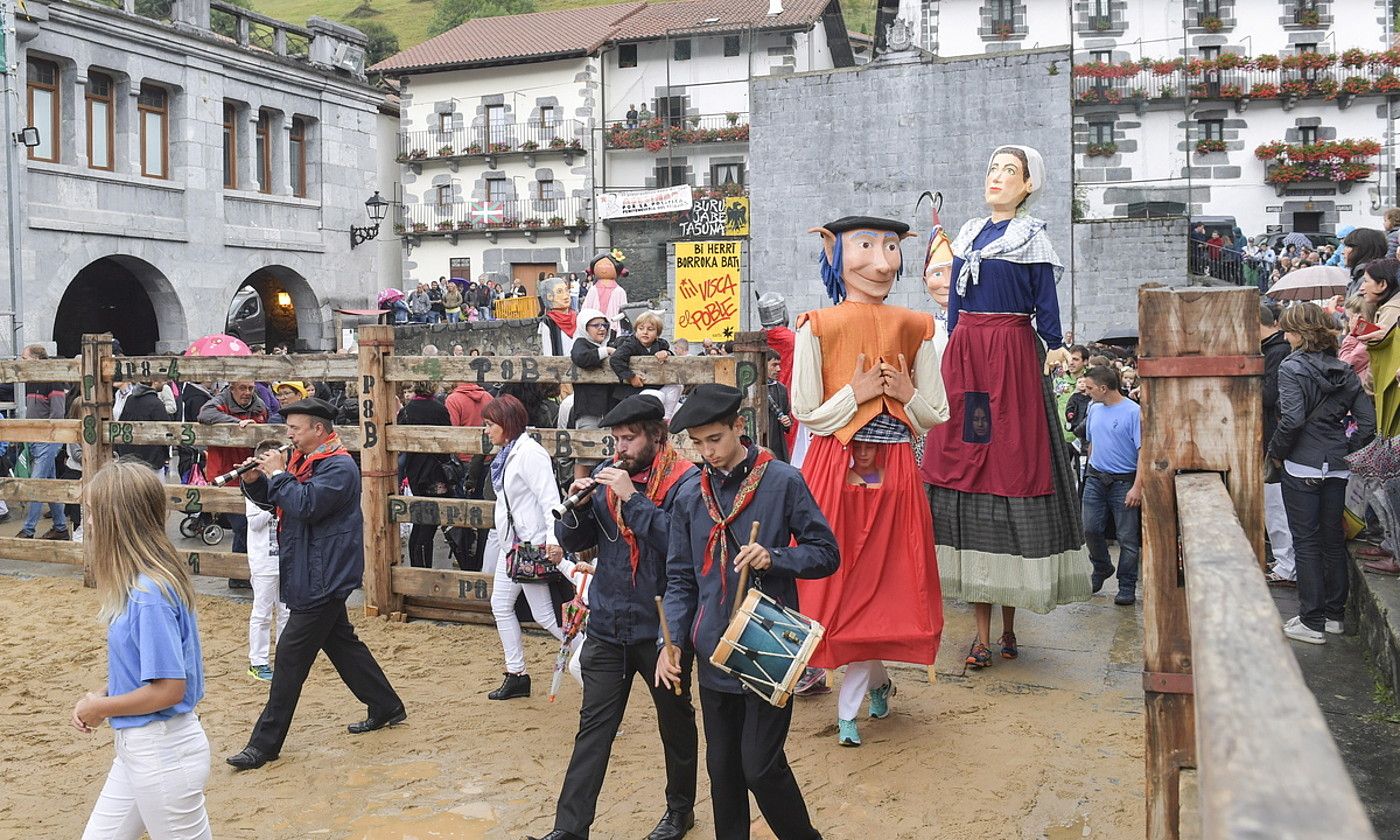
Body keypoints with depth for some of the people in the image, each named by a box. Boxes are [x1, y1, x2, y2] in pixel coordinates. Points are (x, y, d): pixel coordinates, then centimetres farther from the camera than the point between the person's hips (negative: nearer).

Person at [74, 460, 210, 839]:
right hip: (137, 747, 9)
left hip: (162, 751, -9)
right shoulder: (143, 581, 4)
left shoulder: (150, 594, -24)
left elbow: (169, 689, -23)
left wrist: (101, 708, -10)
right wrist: (104, 697, 4)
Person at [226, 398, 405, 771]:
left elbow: (306, 505, -29)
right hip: (312, 576, 10)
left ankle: (265, 743, 1)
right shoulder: (302, 460, 13)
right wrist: (254, 480, -1)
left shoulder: (339, 466, -17)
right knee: (342, 643, 18)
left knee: (291, 655, -6)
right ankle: (387, 708, 30)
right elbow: (274, 500, 18)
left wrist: (277, 474, -18)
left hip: (322, 579, -10)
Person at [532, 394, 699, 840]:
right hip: (607, 625, 4)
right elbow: (573, 542, 7)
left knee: (675, 720, 15)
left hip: (661, 626, -4)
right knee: (593, 726, 6)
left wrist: (632, 498, -25)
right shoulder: (607, 475, 5)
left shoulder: (684, 480, -12)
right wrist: (577, 504, -13)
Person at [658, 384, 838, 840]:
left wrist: (774, 558, -20)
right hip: (715, 657, 4)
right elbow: (680, 580, 9)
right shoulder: (689, 497, 5)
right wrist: (672, 642, -3)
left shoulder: (783, 482, -7)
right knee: (723, 769, 13)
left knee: (761, 766, -3)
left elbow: (827, 554, -3)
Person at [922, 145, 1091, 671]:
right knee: (964, 462, 1)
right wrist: (952, 350, 13)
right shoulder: (969, 235, 18)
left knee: (1011, 464, -4)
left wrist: (1054, 347, -13)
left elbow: (1045, 302, -2)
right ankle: (982, 632, 7)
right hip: (964, 356, 5)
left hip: (1011, 356, -5)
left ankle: (1008, 626, 8)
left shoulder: (1032, 236, 3)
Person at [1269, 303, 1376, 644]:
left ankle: (1311, 622, 4)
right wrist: (1347, 449, 12)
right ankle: (1334, 614, 24)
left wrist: (1276, 450, -7)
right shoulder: (1344, 370, 7)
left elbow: (1292, 419, -21)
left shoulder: (1292, 368, -11)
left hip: (1301, 466, -6)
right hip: (1336, 468, 6)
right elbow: (1368, 420, 3)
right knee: (1333, 539, 14)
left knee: (1306, 541, 0)